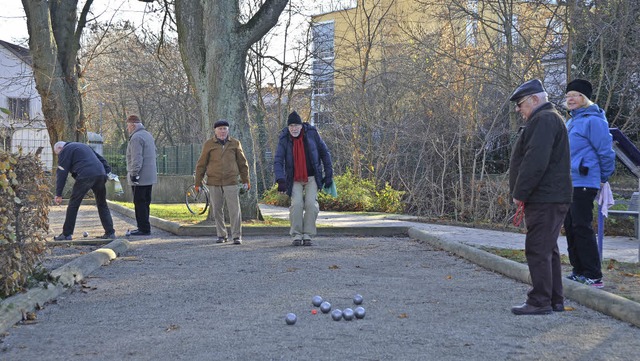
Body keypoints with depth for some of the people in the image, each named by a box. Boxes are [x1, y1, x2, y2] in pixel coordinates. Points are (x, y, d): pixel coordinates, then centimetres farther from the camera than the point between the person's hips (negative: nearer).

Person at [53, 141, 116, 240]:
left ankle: (66, 234, 6)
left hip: (85, 176, -7)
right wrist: (108, 172, 21)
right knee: (102, 205, 15)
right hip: (101, 174, 7)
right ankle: (110, 233, 11)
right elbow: (101, 159, 28)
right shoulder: (83, 146, 34)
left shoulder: (65, 151, 11)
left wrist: (58, 194, 2)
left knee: (73, 205, 4)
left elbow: (62, 173, 3)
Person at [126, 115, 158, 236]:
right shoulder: (148, 135, 19)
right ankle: (144, 227, 17)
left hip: (140, 178, -10)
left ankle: (144, 228, -6)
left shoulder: (136, 137, -13)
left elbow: (136, 159, -21)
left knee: (140, 203, -6)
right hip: (150, 177, 10)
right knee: (145, 203, 13)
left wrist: (134, 174, -18)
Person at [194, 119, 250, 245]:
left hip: (231, 181, -1)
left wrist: (246, 180, 11)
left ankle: (237, 236, -2)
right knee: (217, 210, 6)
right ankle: (221, 235, 17)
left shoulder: (235, 143, 6)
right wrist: (198, 183, 6)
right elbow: (201, 165, 8)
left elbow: (242, 163, 13)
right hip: (214, 182, 1)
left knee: (234, 209, -7)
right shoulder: (209, 144, 4)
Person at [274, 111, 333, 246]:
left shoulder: (312, 133, -6)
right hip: (295, 179, 0)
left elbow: (325, 153, 2)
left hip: (312, 178, 0)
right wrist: (280, 180, -26)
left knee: (311, 204, -12)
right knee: (296, 204, -14)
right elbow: (278, 160, -12)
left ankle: (308, 235, -3)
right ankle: (296, 235, -4)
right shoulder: (284, 139, -7)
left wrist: (329, 174, 0)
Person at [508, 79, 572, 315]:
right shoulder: (546, 119, 23)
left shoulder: (544, 120, -12)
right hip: (550, 198, 11)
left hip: (545, 200, -11)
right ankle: (555, 300, 20)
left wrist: (519, 193, -16)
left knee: (538, 250, -8)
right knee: (548, 250, 14)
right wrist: (522, 194, 16)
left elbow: (535, 161, -23)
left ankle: (540, 302, -5)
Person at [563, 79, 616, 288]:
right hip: (568, 184, 9)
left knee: (582, 227, -10)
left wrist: (604, 178, -5)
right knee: (571, 227, 12)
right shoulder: (570, 123, 17)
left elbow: (606, 151, -12)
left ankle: (594, 276, -6)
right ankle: (579, 271, 20)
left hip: (584, 183, -9)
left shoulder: (592, 120, -11)